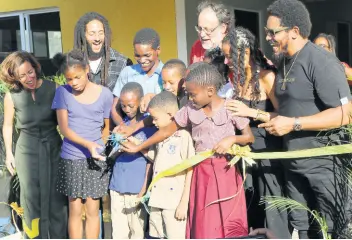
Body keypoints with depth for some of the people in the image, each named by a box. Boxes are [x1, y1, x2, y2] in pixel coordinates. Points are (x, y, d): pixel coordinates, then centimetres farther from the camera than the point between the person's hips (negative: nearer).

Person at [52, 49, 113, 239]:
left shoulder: (105, 94, -4)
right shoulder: (62, 92, -5)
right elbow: (64, 128, -10)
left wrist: (99, 147, 0)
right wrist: (87, 144, -24)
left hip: (96, 158, 0)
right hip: (71, 159, 0)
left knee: (92, 210, 5)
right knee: (75, 210, 5)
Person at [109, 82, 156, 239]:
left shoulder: (148, 124, -4)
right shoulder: (121, 123, 9)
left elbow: (151, 158, -5)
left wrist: (145, 187, -9)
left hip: (137, 187, -4)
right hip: (118, 185, 4)